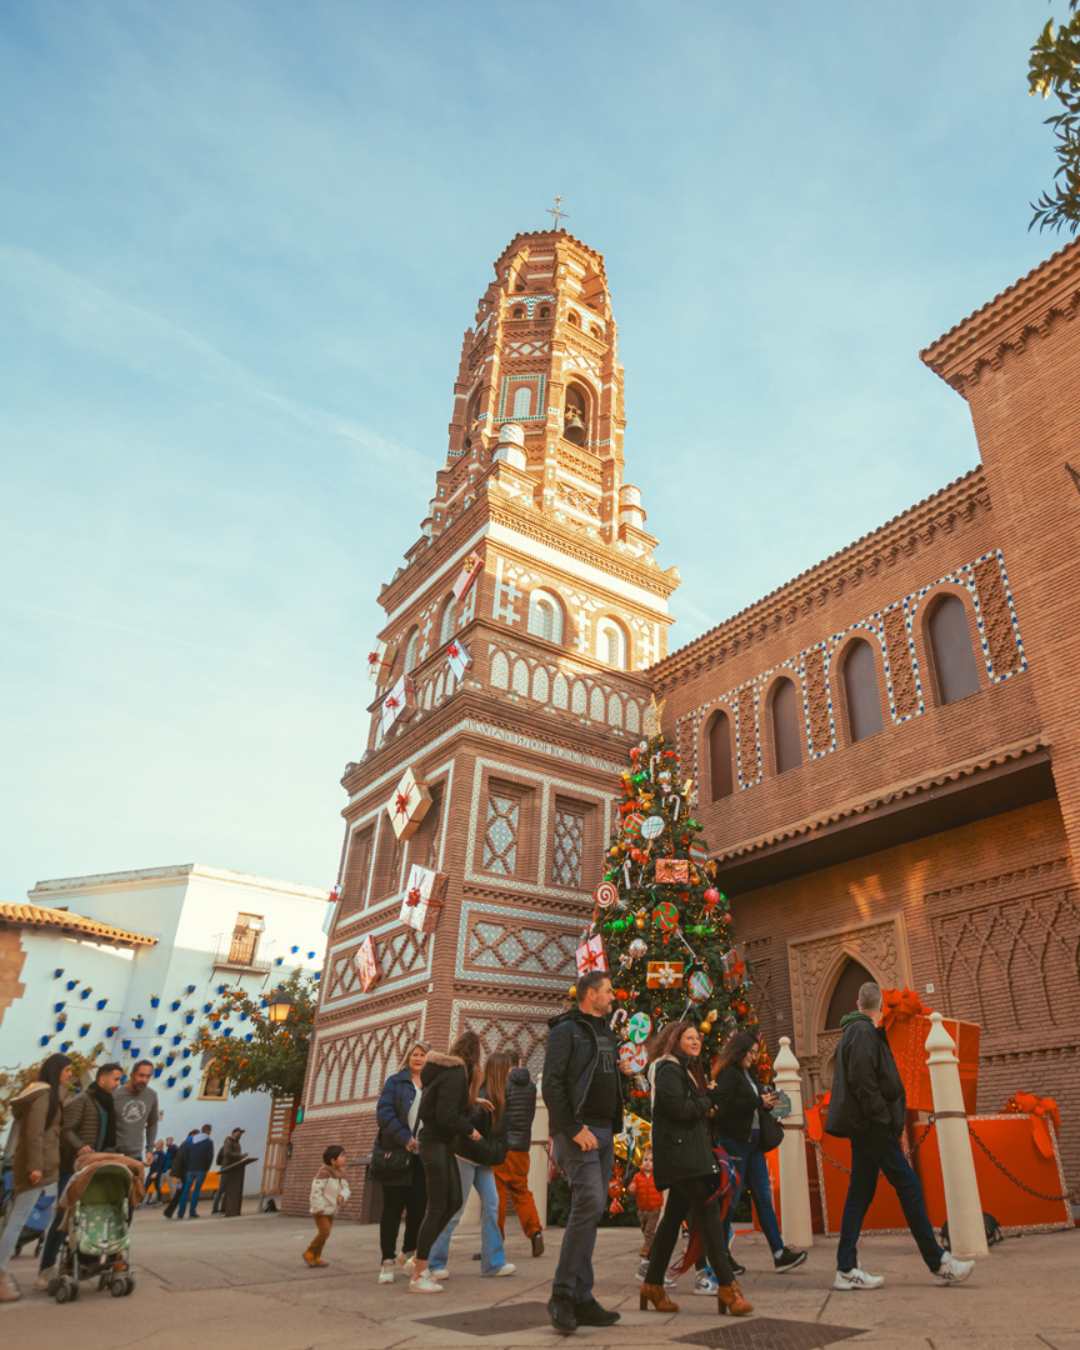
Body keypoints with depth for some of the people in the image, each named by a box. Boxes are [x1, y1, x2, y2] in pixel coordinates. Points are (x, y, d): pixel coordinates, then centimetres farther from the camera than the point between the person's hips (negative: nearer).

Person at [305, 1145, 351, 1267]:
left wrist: (342, 1195, -19)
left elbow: (345, 1188, 4)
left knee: (325, 1233, 10)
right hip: (321, 1209, -8)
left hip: (331, 1209, 8)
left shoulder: (340, 1173, 6)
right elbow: (316, 1189, -25)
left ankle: (316, 1257, 21)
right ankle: (309, 1253, 4)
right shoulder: (324, 1172, -21)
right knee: (324, 1232, -13)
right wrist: (318, 1207, -25)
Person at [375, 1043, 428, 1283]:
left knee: (418, 1207, 5)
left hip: (424, 1156, 2)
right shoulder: (395, 1081, 4)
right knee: (393, 1207, 2)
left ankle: (409, 1253, 24)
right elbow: (384, 1112, -8)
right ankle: (388, 1260, 12)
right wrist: (404, 1138, -18)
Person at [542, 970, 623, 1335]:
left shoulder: (606, 1032, 17)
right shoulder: (566, 1030, -8)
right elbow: (551, 1085, -15)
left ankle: (581, 1299, 12)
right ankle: (563, 1294, -8)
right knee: (590, 1203, -18)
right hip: (578, 1132, -8)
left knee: (589, 1210, 7)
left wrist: (613, 1127, 13)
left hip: (604, 1132, 8)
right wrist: (574, 1129, -20)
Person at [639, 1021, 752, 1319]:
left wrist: (703, 1105, 0)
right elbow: (678, 1108, -20)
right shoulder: (669, 1069, -9)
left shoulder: (686, 1070, 22)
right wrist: (706, 1103, -4)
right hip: (680, 1152, -10)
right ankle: (727, 1286, -11)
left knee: (674, 1216, 11)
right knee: (708, 1213, -12)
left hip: (689, 1153, 10)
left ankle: (653, 1284, 17)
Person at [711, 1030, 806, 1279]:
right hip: (733, 1141, -8)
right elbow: (725, 1107, -22)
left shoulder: (749, 1075, 15)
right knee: (730, 1199, 0)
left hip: (753, 1141, 8)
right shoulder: (727, 1074, -12)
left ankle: (779, 1253, 11)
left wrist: (767, 1104, -3)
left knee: (763, 1197, 8)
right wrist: (759, 1102, -18)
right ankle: (721, 1257, 11)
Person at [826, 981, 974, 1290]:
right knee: (908, 1186, -1)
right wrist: (885, 1120, -17)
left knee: (860, 1192, 8)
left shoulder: (855, 1031, 17)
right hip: (873, 1126, -10)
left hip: (866, 1128, 10)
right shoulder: (863, 1032, -12)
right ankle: (939, 1262, 9)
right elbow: (863, 1082, -21)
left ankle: (847, 1270, 9)